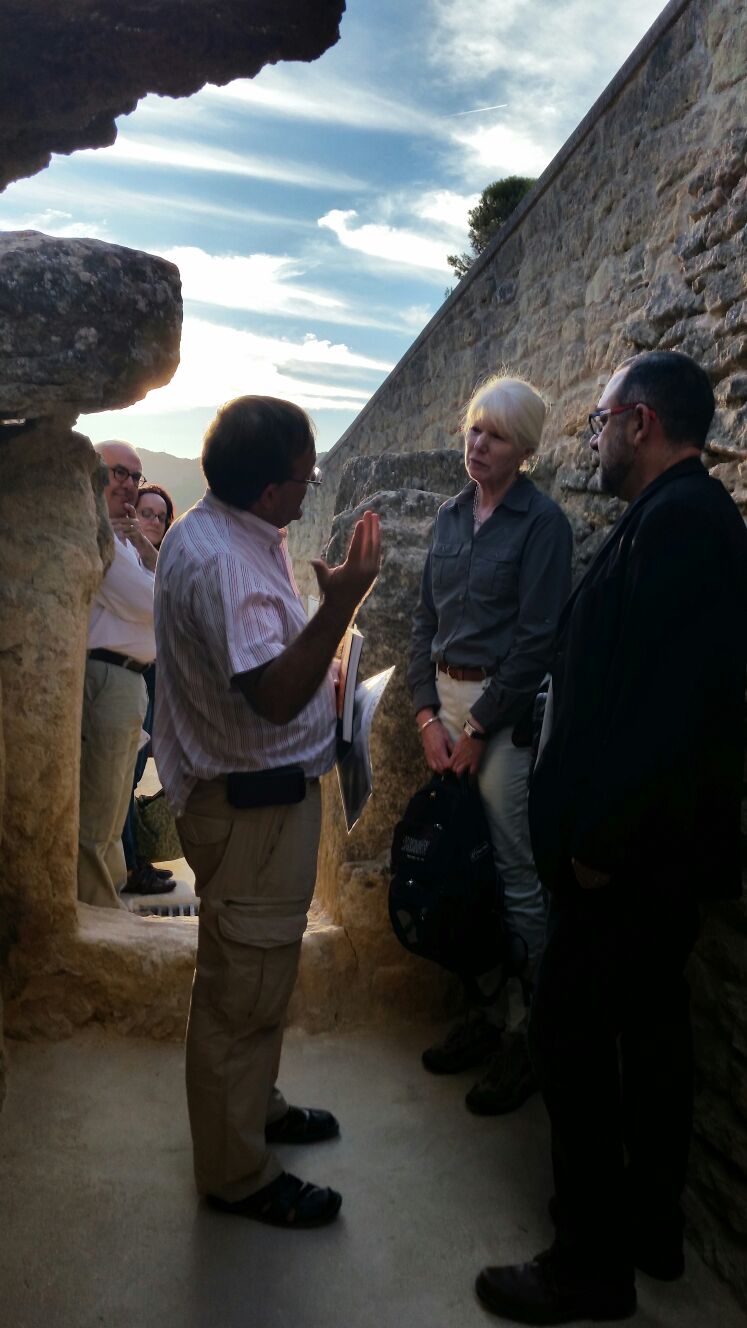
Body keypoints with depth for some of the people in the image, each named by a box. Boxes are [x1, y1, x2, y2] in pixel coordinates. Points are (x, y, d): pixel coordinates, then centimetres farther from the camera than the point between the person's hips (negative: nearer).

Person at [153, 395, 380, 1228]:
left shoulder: (217, 532, 8)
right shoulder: (225, 563, -26)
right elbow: (276, 696, -33)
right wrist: (339, 605, -36)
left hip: (250, 791, 11)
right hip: (250, 803, -11)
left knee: (253, 972, 25)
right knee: (244, 986, 4)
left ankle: (252, 1104, 45)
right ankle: (237, 1173, 23)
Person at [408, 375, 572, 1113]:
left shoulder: (541, 522, -7)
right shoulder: (451, 515, 11)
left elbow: (536, 638, -12)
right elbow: (426, 619, 11)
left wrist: (478, 728, -11)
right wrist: (428, 715, 1)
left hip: (506, 710, -6)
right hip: (445, 700, 6)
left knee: (515, 875, -1)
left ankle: (528, 1034, 15)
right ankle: (485, 1012, 26)